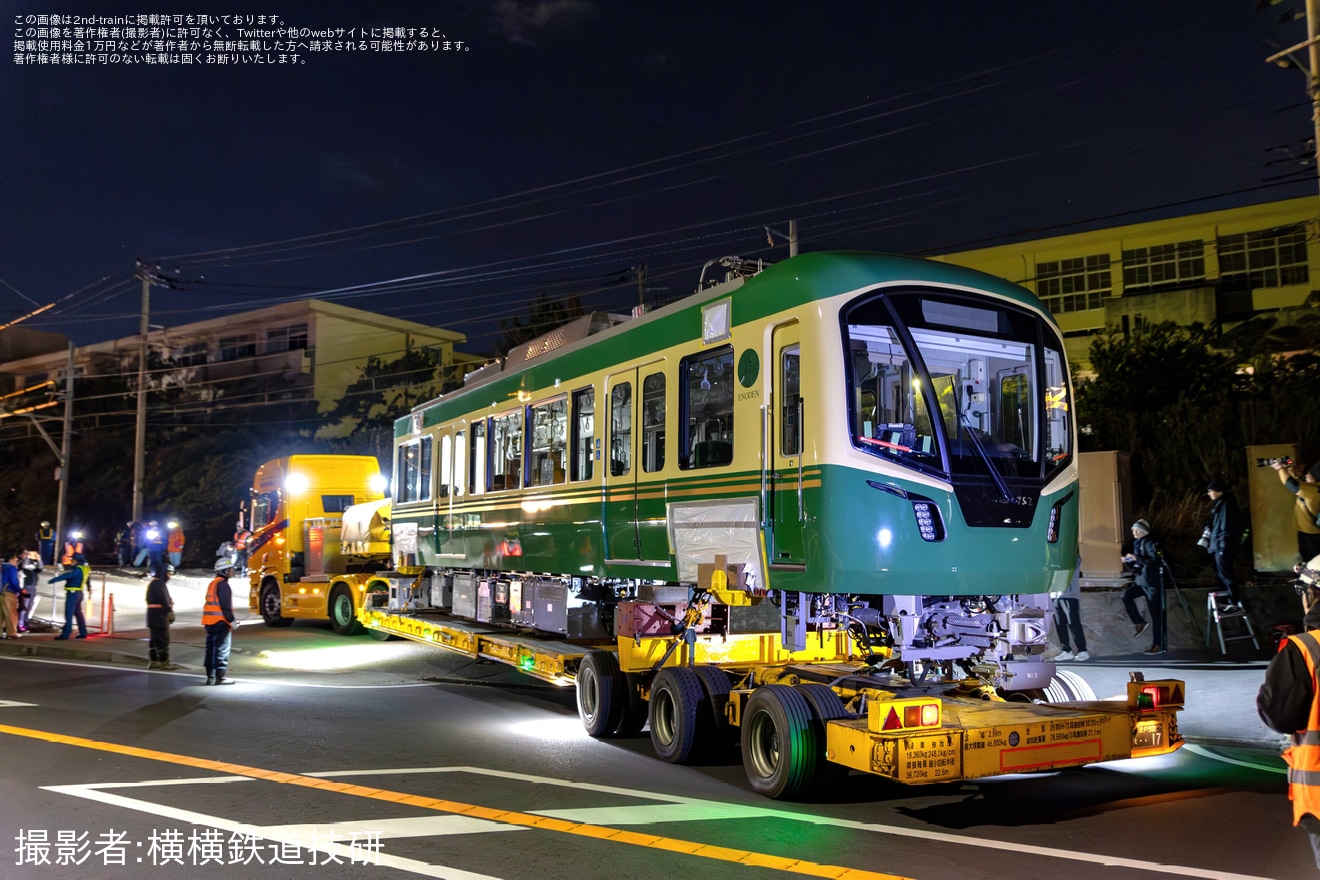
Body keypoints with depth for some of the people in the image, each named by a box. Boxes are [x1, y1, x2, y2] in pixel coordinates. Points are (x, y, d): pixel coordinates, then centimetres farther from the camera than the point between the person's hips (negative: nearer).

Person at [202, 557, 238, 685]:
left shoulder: (212, 583, 18)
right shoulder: (223, 584, -12)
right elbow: (225, 605, -18)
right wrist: (232, 621, -14)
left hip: (209, 622, 10)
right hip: (220, 622, -9)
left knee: (211, 649, 11)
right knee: (222, 650, -6)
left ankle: (210, 677, 15)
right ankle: (220, 677, -5)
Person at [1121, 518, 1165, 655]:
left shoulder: (1149, 543, -9)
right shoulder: (1137, 544, 15)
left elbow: (1155, 561, -22)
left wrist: (1136, 558, -26)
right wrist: (1127, 562, 1)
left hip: (1152, 582, -8)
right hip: (1140, 582, 8)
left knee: (1155, 613, -3)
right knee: (1126, 595, -15)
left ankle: (1157, 644, 0)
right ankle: (1140, 623, -4)